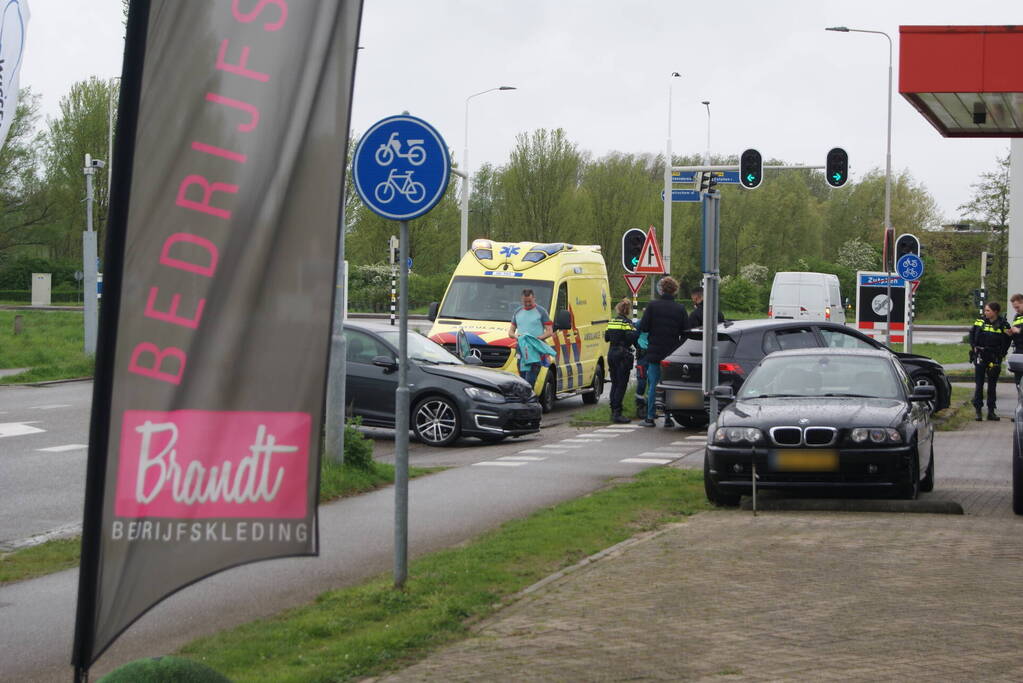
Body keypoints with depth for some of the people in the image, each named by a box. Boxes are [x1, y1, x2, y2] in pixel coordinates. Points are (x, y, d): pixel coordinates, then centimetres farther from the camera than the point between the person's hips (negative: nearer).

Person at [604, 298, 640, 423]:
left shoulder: (612, 321, 9)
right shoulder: (627, 322, -12)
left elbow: (606, 338, 13)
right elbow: (633, 338, -18)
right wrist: (640, 350, -6)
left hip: (611, 354, 7)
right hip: (623, 355, -7)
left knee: (615, 384, 14)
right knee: (622, 385, -5)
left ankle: (613, 412, 17)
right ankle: (617, 414, -9)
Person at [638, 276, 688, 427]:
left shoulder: (652, 305, -7)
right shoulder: (680, 308, -1)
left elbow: (643, 327, -8)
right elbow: (685, 332, 0)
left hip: (655, 352, -2)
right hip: (672, 352, 2)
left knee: (653, 385, 3)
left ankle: (650, 417, 3)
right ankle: (668, 416, 6)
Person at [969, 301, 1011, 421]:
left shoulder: (1003, 325, -4)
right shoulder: (980, 321, 2)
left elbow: (1006, 342, 2)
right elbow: (972, 334, 13)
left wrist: (1000, 355, -4)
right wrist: (974, 347, 2)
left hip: (994, 357, -1)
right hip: (980, 356, 1)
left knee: (992, 385, 6)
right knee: (979, 385, -2)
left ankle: (991, 411, 12)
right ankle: (978, 411, 1)